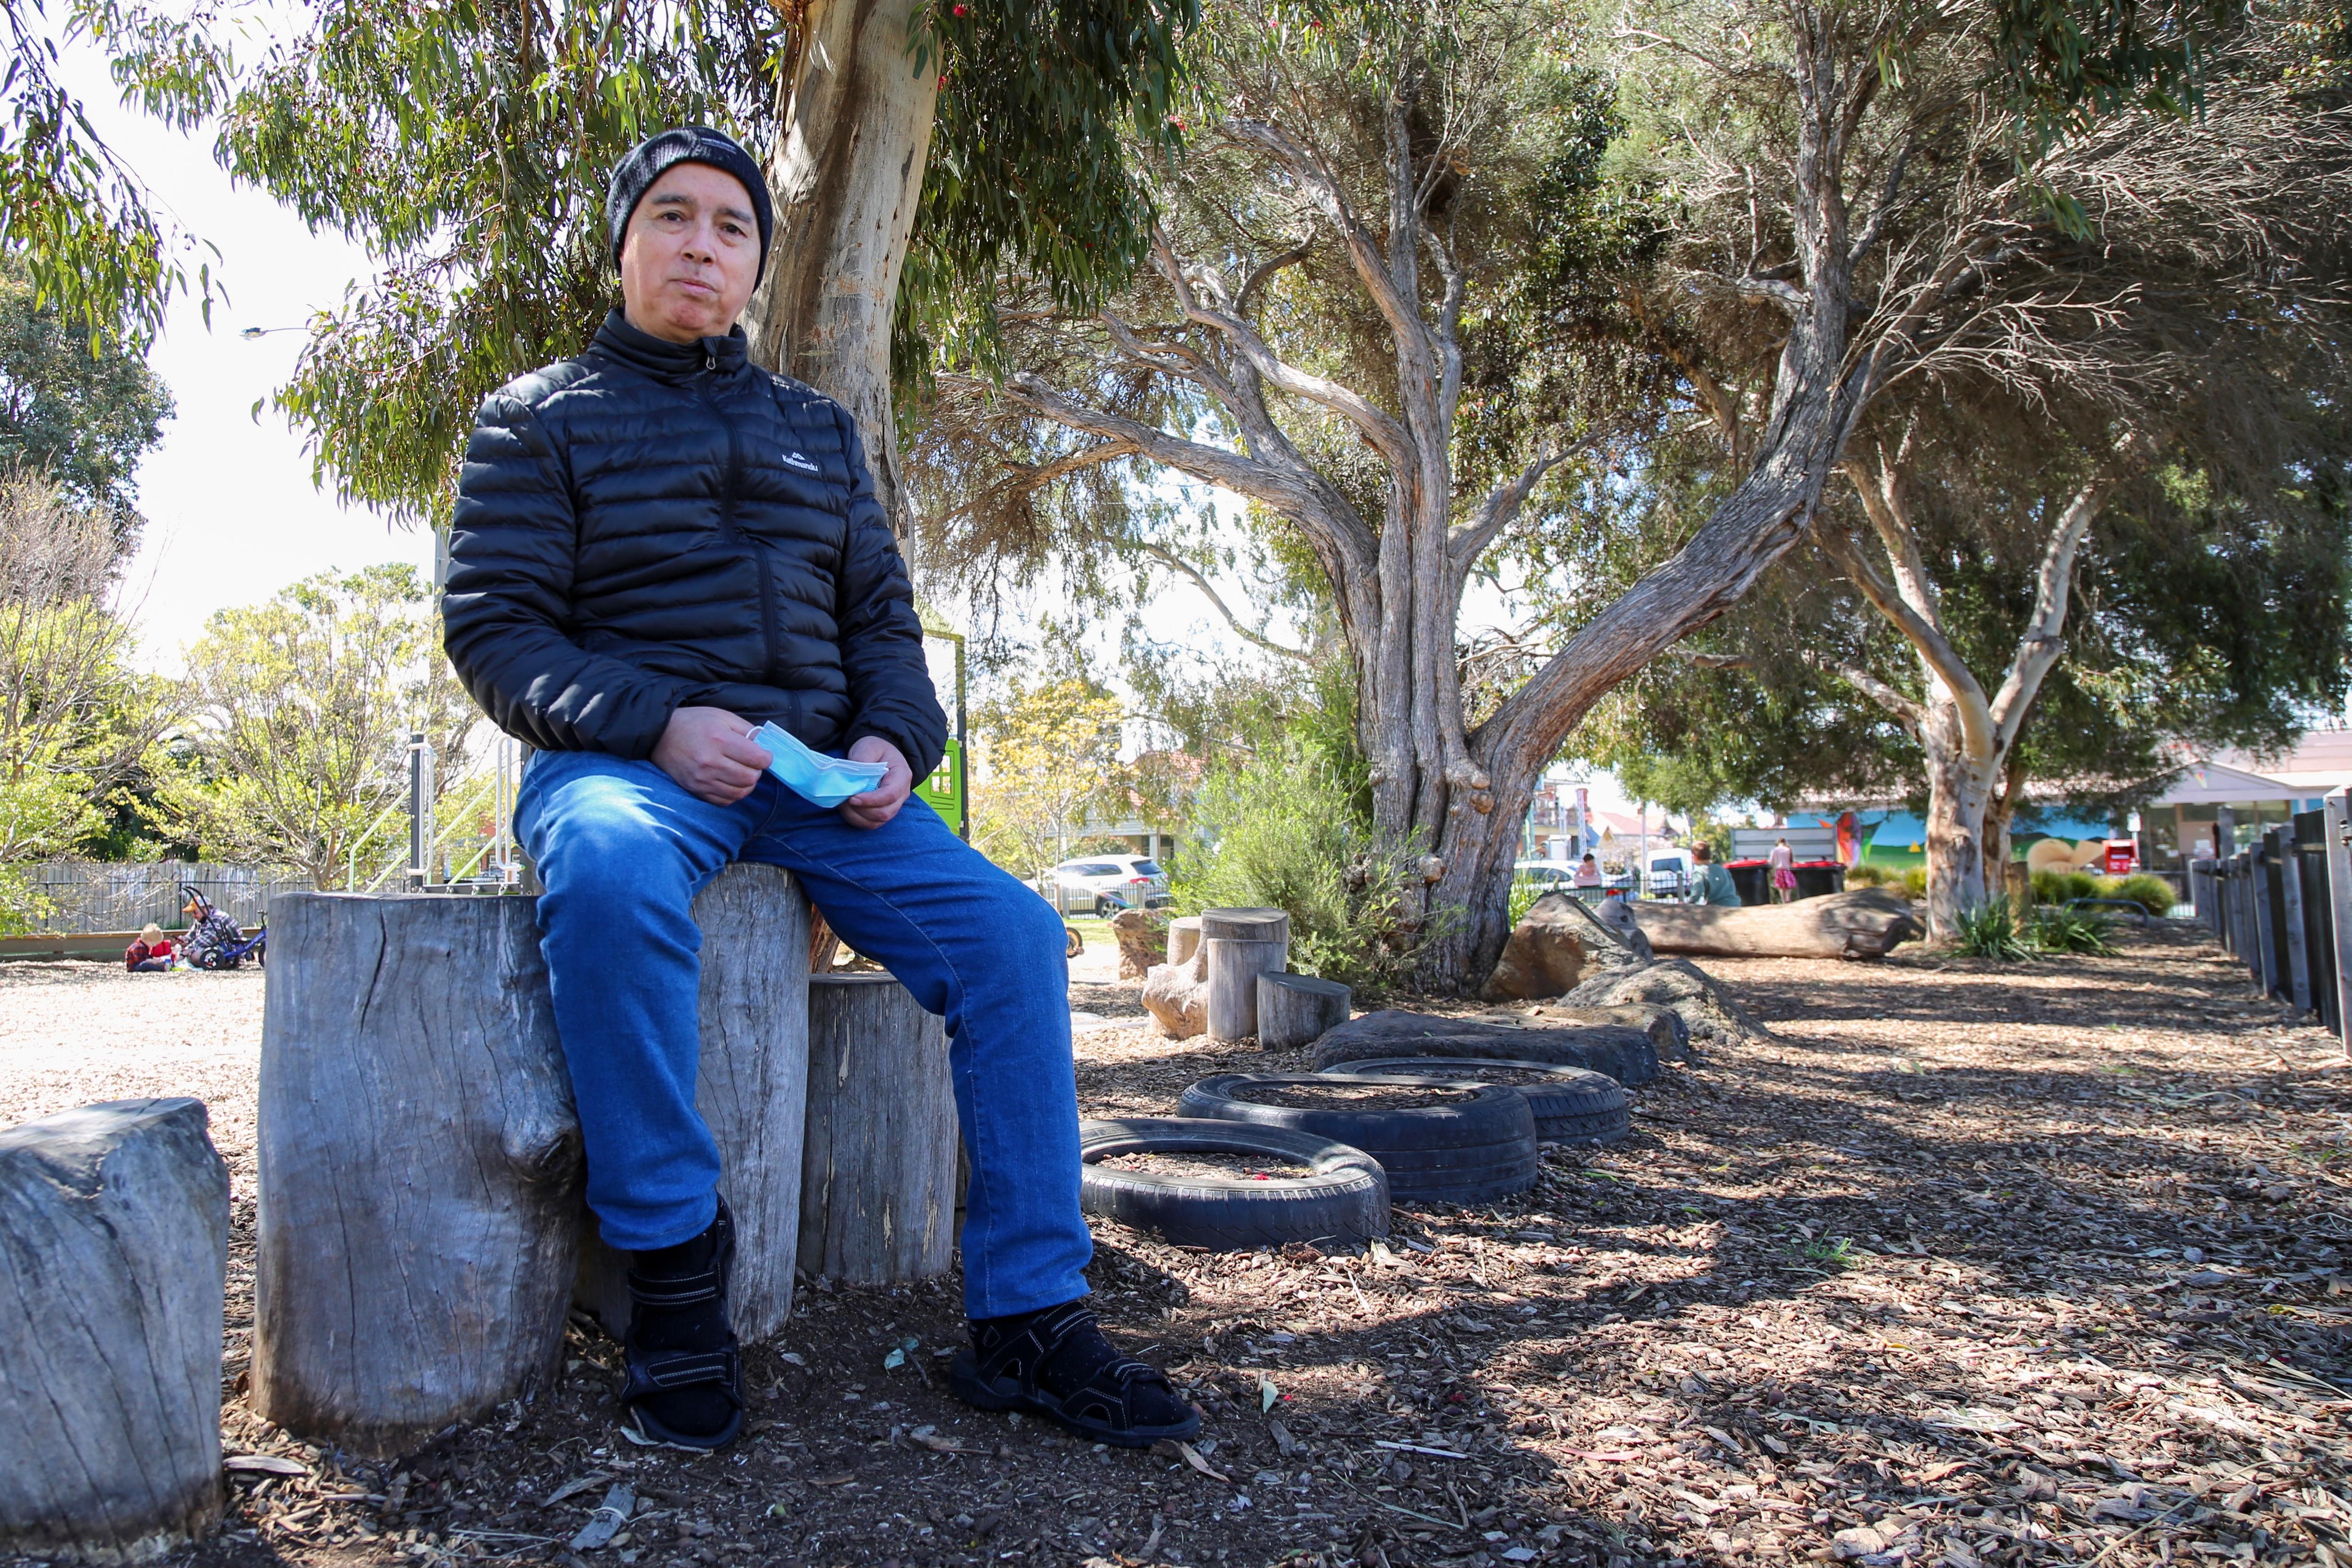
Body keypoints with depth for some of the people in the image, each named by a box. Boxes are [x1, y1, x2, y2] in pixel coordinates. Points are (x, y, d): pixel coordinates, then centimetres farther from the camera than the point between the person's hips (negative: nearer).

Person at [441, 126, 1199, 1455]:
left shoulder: (819, 431, 22)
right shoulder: (543, 418, 9)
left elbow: (881, 613, 18)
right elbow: (493, 625, -1)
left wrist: (895, 739, -4)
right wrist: (660, 724, -18)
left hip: (816, 773, 4)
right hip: (628, 758, -3)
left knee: (1010, 931, -17)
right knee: (612, 871, -40)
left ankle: (1030, 1319, -11)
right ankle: (673, 1260, -23)